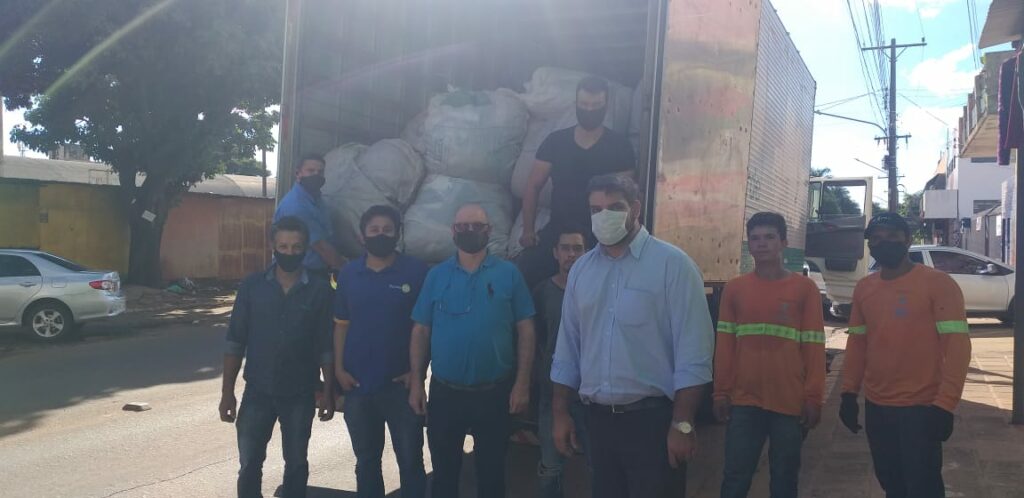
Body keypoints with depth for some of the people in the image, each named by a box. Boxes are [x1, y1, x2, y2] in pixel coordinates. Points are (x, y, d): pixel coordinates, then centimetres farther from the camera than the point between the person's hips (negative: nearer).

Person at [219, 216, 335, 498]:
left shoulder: (320, 290, -3)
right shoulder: (252, 286, -1)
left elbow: (326, 346, 0)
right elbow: (235, 342, 1)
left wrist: (329, 391, -2)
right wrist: (227, 391, -2)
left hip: (300, 395, -1)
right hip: (257, 392, 1)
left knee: (296, 464, 12)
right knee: (249, 464, 7)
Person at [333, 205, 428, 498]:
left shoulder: (416, 272, -6)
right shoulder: (348, 274, 4)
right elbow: (341, 325, 8)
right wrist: (339, 368, 0)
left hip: (400, 383, -3)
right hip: (358, 384, 3)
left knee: (410, 460, 6)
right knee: (366, 460, 17)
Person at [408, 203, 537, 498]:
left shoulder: (509, 273, -2)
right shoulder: (436, 275, 3)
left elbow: (525, 330, -2)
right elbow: (421, 331, 4)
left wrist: (522, 383, -7)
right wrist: (416, 382, -1)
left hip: (495, 393, -1)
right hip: (444, 392, 2)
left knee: (491, 471, 13)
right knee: (443, 471, 15)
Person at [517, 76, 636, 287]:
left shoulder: (620, 145, 0)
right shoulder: (555, 141, 5)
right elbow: (533, 186, 6)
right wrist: (528, 229, -4)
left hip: (600, 234, -2)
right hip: (557, 229, 2)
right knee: (522, 275, -16)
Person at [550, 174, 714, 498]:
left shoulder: (672, 264, -8)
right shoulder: (580, 270, 8)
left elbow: (693, 352, -12)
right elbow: (568, 347, 12)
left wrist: (682, 424, -15)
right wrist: (561, 413, 11)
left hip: (652, 418, -5)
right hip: (598, 418, 5)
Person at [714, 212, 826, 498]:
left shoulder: (804, 288, 0)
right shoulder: (735, 288, 6)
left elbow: (814, 347, -1)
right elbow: (724, 345, 7)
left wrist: (813, 398, -5)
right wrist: (721, 392, 4)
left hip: (790, 402, -1)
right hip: (744, 401, 2)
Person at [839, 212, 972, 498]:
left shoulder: (937, 283, -9)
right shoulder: (863, 288, 8)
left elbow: (957, 345, -14)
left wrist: (945, 404, -19)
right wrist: (849, 393, 9)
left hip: (921, 407, -5)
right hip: (876, 406, 5)